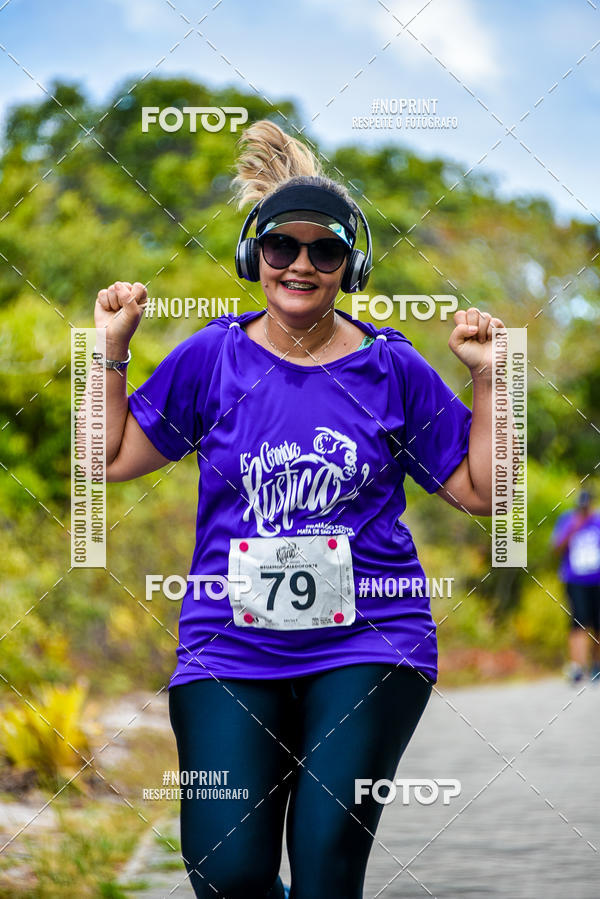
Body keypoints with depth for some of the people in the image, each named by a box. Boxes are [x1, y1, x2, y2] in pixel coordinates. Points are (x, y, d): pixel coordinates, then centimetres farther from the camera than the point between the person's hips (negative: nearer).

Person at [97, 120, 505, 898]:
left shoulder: (391, 367, 6)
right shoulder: (212, 356, 7)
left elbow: (480, 491, 10)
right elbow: (112, 458, 14)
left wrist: (487, 377, 1)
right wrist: (113, 346, 7)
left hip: (368, 643, 0)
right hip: (231, 647, 1)